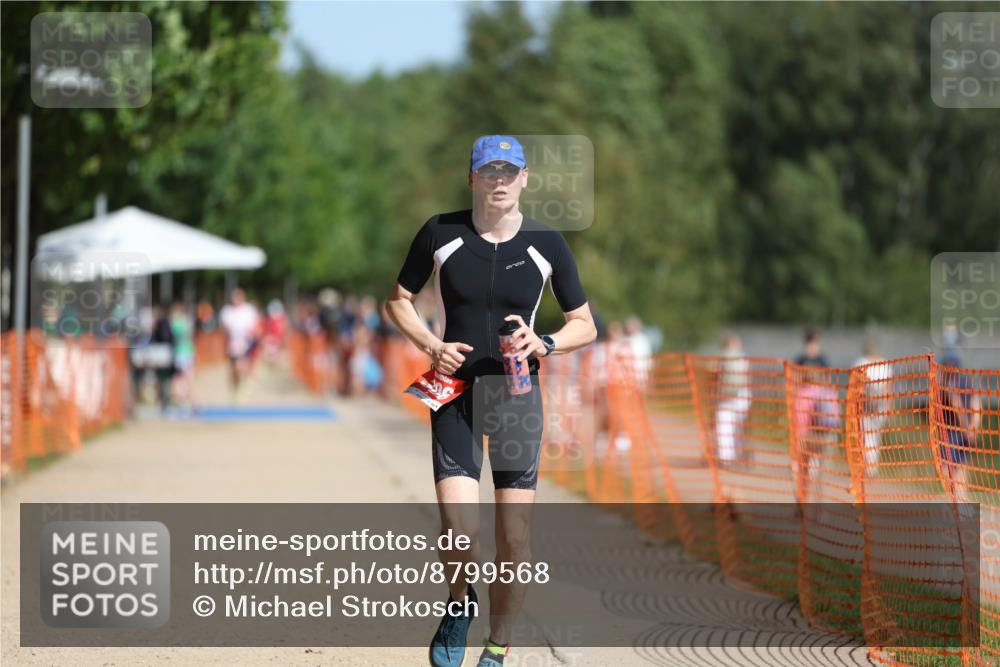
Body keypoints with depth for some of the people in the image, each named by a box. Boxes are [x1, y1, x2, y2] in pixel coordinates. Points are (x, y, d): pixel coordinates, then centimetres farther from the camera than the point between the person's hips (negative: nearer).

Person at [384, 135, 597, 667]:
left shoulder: (547, 244, -1)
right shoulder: (440, 234, -2)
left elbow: (584, 324, 7)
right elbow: (398, 300, 10)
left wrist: (542, 344, -13)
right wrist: (431, 345, -7)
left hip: (517, 392, 1)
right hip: (454, 389, -1)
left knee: (513, 540, 0)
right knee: (459, 533, -16)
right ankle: (459, 604, 17)